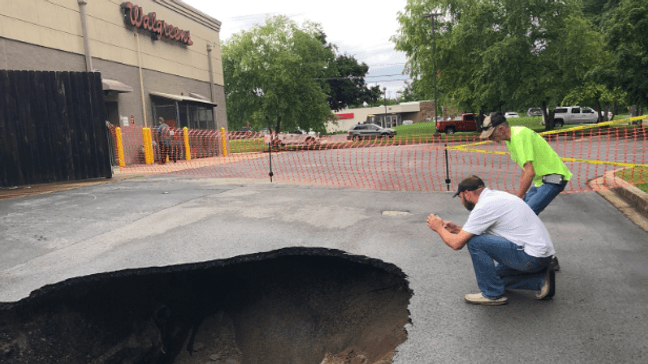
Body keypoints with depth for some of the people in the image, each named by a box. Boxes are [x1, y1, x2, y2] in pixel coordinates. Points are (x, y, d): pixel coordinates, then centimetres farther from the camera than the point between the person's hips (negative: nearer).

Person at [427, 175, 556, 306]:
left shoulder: (484, 206, -16)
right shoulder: (497, 195, 13)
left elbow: (457, 243, -14)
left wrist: (439, 228, 4)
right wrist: (457, 229, 24)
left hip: (531, 257, -10)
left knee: (475, 242, -13)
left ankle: (493, 294, -3)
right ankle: (541, 280, 13)